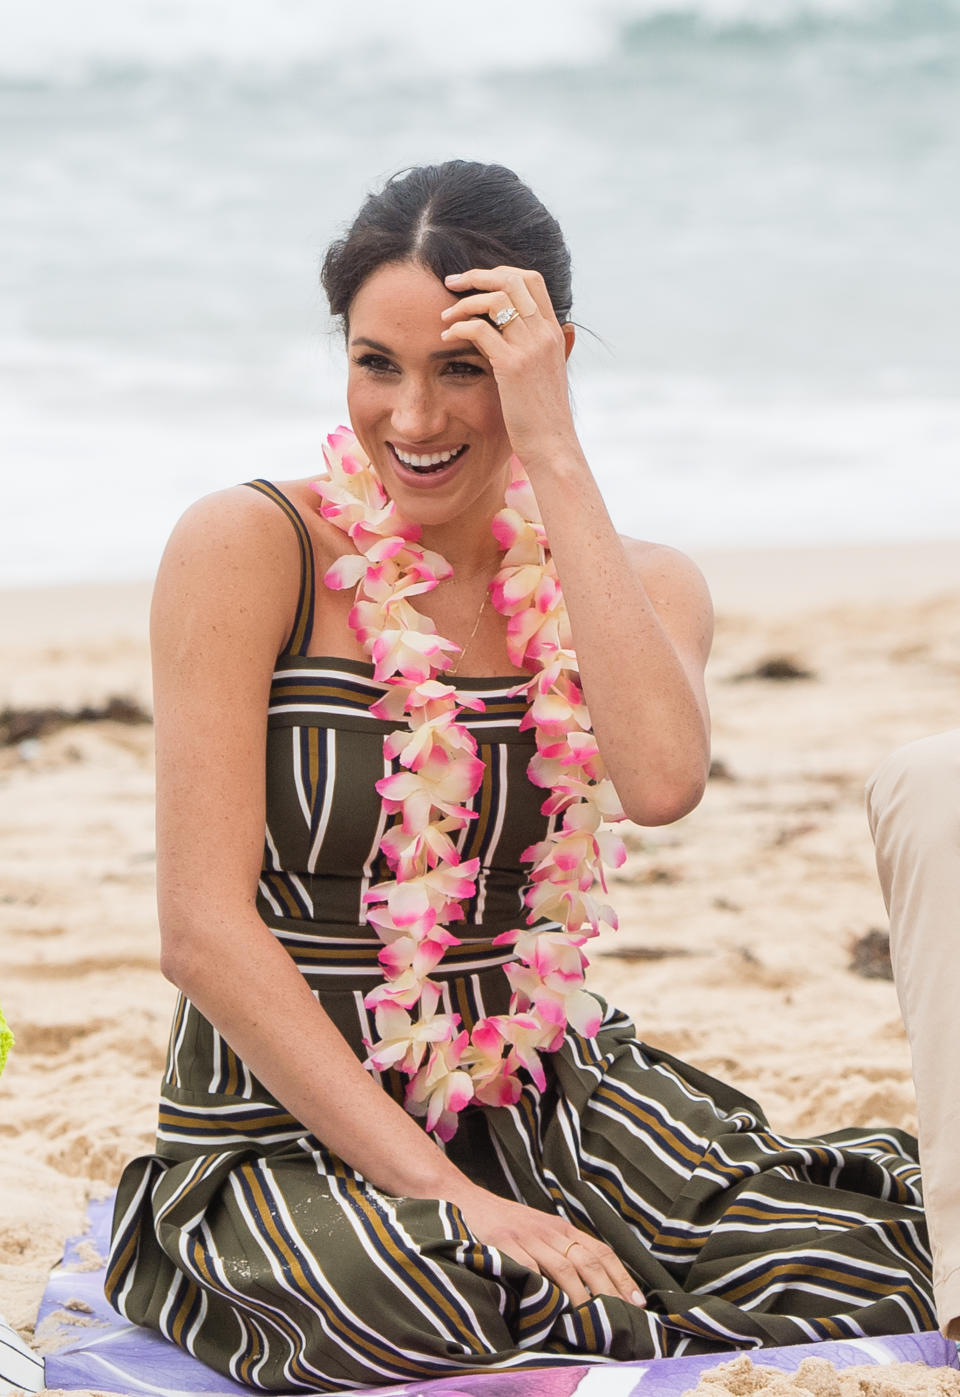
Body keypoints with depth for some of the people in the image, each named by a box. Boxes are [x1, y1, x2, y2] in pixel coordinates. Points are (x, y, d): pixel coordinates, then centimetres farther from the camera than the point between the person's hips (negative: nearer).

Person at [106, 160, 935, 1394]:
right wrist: (444, 1194, -21)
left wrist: (552, 454, -20)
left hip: (549, 1096, 4)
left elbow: (662, 781, -20)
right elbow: (205, 932, -15)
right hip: (288, 1133, -4)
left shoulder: (638, 586, 5)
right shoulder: (250, 550, -8)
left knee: (869, 1287, -21)